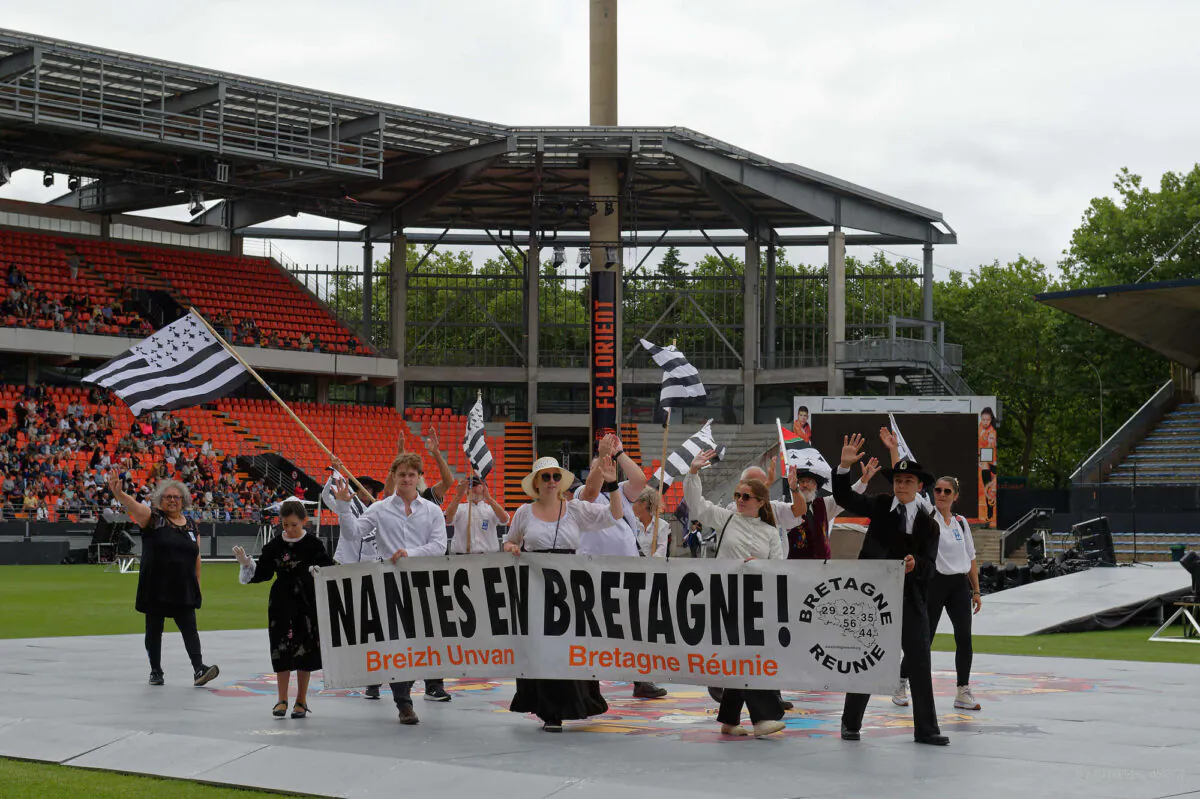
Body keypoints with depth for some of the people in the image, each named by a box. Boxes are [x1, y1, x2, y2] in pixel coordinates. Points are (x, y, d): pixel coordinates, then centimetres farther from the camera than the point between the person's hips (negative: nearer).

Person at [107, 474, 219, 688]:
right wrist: (118, 493, -40)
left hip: (183, 589, 3)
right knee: (154, 629, 6)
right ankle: (156, 671, 16)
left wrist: (197, 583, 10)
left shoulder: (192, 526, 10)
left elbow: (196, 558, 13)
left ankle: (199, 669, -9)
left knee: (189, 629, -4)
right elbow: (133, 505, -21)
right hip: (155, 588, -3)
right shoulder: (153, 517, -2)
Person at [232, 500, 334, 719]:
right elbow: (262, 573, 4)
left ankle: (301, 700, 15)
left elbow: (329, 568, -8)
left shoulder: (313, 545, -5)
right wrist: (247, 564, -11)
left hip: (307, 603, -2)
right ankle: (282, 700, 11)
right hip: (281, 603, 2)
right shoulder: (274, 545, 1)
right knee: (281, 649, 2)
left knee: (305, 650, 4)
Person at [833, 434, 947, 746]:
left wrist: (915, 564, -29)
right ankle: (851, 723, 17)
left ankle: (926, 729, 9)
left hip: (911, 597, 1)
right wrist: (845, 467, -20)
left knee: (919, 664, 3)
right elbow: (844, 498, -5)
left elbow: (930, 564, -6)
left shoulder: (927, 524, 3)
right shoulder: (880, 506, 4)